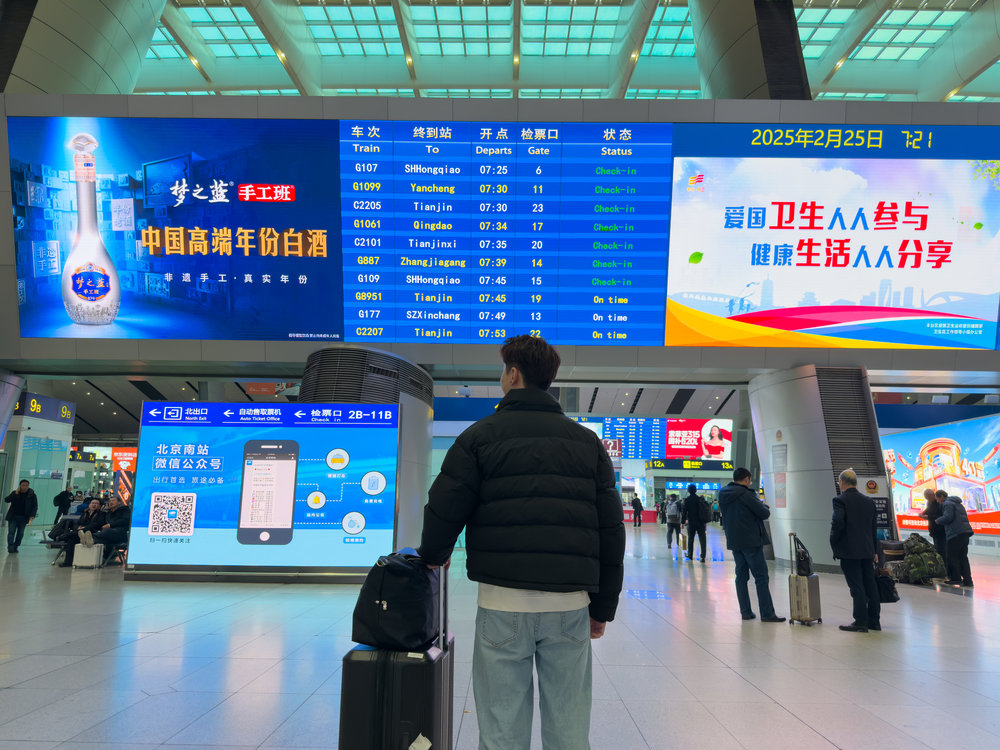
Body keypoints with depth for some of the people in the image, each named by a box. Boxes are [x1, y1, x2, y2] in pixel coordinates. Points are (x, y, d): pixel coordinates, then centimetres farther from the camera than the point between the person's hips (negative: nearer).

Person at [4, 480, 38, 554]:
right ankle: (10, 548, -8)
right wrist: (16, 493, -17)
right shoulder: (15, 493, 3)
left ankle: (15, 547, 11)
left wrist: (32, 516, -12)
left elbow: (35, 507, 0)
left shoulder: (32, 495, 0)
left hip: (23, 518, 0)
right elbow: (6, 500, -9)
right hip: (13, 517, 0)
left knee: (20, 534, 3)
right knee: (11, 532, -8)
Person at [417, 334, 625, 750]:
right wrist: (603, 606, 15)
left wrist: (433, 556, 21)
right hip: (570, 602, 3)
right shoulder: (587, 441, 10)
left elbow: (444, 511, -1)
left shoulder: (481, 435, 1)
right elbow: (611, 530, 9)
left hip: (503, 601, -2)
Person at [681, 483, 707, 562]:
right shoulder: (701, 499, 1)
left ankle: (689, 555, 23)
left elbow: (684, 511, -8)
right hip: (701, 523, 2)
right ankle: (703, 556, -4)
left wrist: (683, 522, -1)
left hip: (691, 522, -1)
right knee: (702, 539, 1)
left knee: (690, 539, 12)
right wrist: (705, 522, 11)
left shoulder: (687, 500, -7)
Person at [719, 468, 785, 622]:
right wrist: (765, 508, 11)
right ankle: (767, 613, -1)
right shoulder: (746, 494, -14)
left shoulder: (723, 496, 9)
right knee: (761, 576, -2)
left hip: (734, 542, 7)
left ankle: (745, 612, 12)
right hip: (751, 541, -7)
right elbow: (764, 513, -11)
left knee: (741, 576, 11)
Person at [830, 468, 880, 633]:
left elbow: (838, 523, -19)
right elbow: (874, 527, 14)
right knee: (870, 585, 12)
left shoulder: (840, 500, -10)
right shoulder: (869, 501, 10)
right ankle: (874, 621, 19)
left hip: (849, 551, -6)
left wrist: (833, 543, -3)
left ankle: (861, 622, 0)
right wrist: (874, 551, 19)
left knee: (857, 587, -3)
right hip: (867, 551, 6)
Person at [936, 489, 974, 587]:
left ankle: (956, 578, -5)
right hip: (965, 532, 9)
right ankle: (967, 580, 8)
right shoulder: (958, 504, 26)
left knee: (952, 557, -3)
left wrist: (938, 521, 0)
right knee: (963, 557, 10)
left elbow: (948, 517, -18)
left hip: (955, 533, -9)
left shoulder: (947, 503, -5)